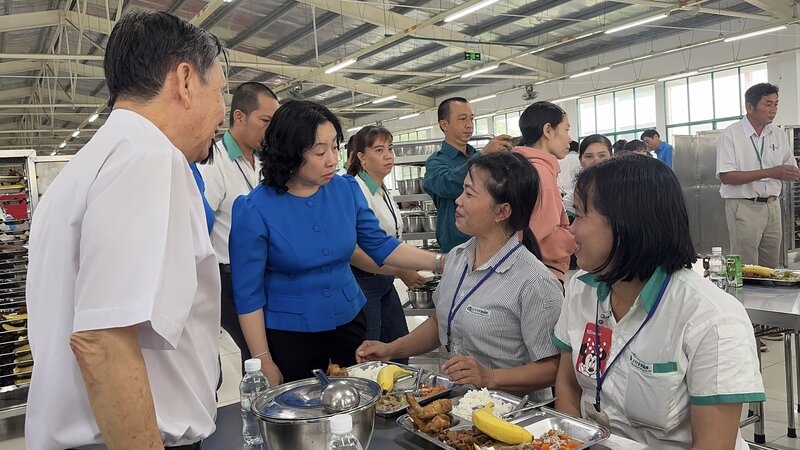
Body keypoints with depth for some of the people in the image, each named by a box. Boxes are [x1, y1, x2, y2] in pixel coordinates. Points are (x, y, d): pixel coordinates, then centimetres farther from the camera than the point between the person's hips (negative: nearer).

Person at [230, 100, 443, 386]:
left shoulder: (346, 189, -5)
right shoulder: (254, 210, -17)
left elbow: (380, 245, 3)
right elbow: (248, 294, -12)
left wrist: (439, 262, -9)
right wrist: (264, 363, -10)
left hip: (349, 320, 4)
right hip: (289, 335, -4)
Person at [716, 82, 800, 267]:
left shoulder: (779, 135, 11)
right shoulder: (730, 135, -7)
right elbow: (726, 176, -16)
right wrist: (770, 172, -21)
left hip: (772, 206, 6)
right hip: (743, 207, -6)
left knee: (771, 268, 10)